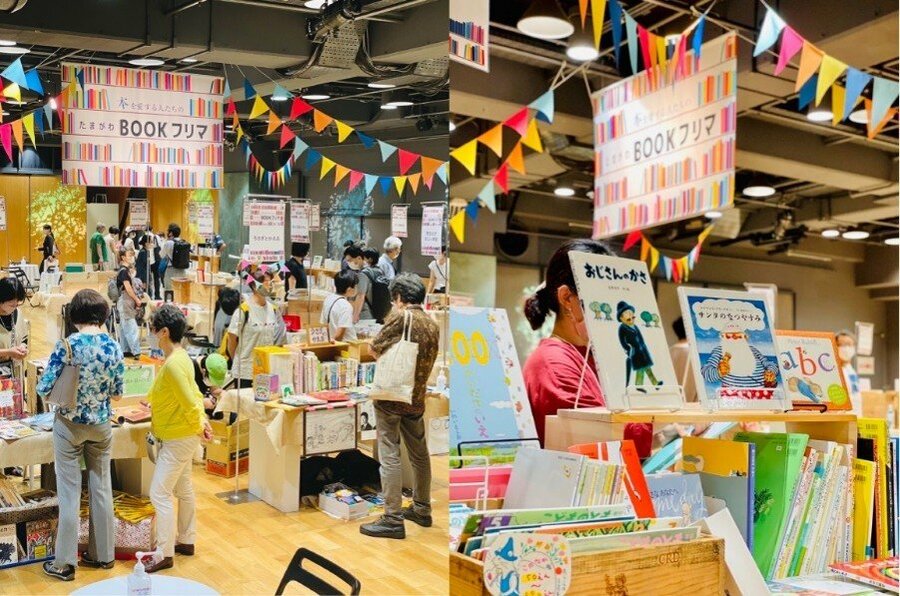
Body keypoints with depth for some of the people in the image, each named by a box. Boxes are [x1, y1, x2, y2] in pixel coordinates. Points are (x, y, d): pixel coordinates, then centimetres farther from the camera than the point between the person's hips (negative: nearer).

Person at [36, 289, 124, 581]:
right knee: (101, 488, 14)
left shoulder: (67, 345, -17)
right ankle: (103, 554, 25)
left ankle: (64, 563, 14)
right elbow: (117, 393, 0)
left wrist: (65, 386, 9)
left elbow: (44, 388, -13)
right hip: (101, 425, 3)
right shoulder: (114, 346, -7)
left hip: (69, 424, -3)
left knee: (69, 493, 5)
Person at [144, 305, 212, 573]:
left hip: (178, 438, -10)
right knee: (183, 489, 19)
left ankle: (165, 554, 2)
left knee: (159, 493, -5)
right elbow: (194, 393, 13)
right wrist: (202, 419, 6)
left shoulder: (173, 364, -26)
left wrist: (197, 426, -12)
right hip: (180, 436, 10)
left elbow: (190, 402, -27)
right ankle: (186, 541, 31)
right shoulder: (180, 357, 6)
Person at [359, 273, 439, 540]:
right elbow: (429, 362, 11)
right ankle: (421, 509, 29)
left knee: (390, 457, -3)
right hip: (417, 398, 7)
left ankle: (393, 519, -2)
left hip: (391, 397, -7)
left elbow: (374, 348, -4)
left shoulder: (400, 317, -12)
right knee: (419, 455, 17)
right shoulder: (433, 325, 6)